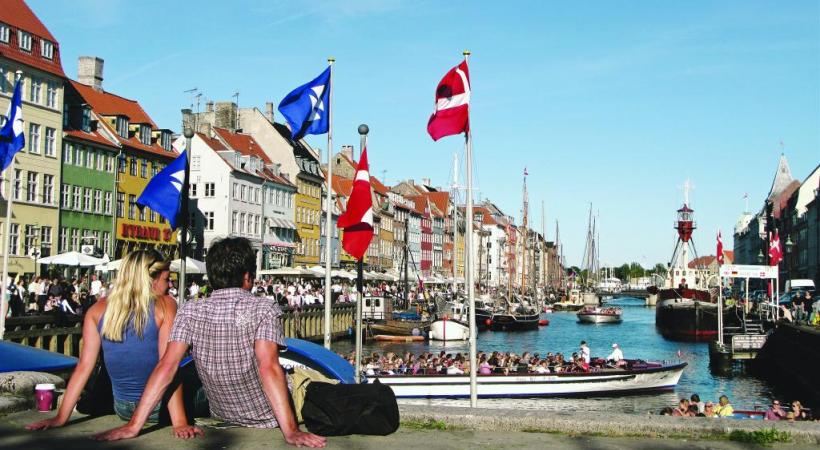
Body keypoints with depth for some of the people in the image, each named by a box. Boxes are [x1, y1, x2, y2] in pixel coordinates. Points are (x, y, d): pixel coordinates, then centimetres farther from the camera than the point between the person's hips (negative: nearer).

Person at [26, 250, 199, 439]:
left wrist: (61, 417, 3)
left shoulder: (99, 310, 0)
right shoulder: (165, 305, -11)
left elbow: (84, 366, -2)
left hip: (122, 409, 5)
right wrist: (179, 422, -19)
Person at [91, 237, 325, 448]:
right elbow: (269, 369, -32)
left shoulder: (190, 311, -11)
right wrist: (291, 431, -34)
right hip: (268, 419, -3)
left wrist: (134, 426, -19)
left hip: (221, 417, 4)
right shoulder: (264, 309, -21)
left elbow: (166, 367, -18)